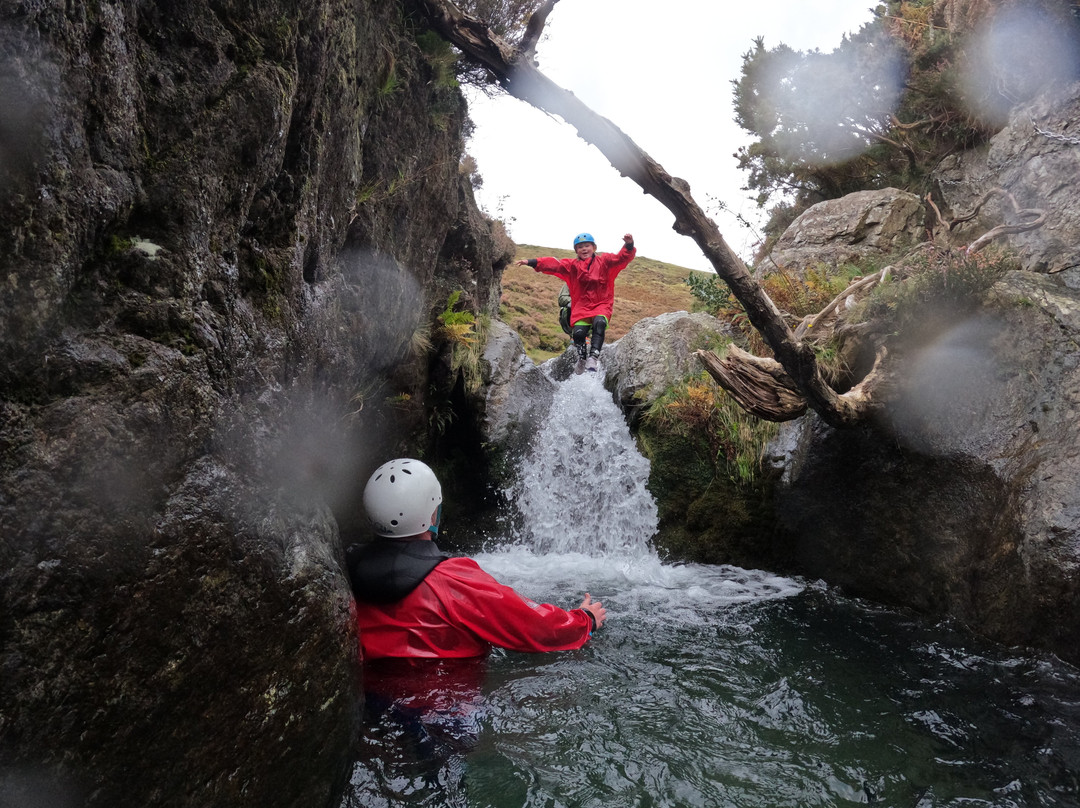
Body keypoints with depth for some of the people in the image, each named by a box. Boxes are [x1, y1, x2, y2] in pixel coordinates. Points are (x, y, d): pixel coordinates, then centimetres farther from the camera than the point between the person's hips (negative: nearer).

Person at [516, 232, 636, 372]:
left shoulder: (604, 261, 6)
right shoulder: (573, 265, 10)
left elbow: (621, 258, -7)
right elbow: (554, 264, 0)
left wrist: (628, 245, -29)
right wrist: (532, 262, -12)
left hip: (602, 304, -2)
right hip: (581, 306, 2)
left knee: (599, 323, -33)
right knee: (578, 332, -19)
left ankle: (593, 358, -35)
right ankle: (581, 358, 9)